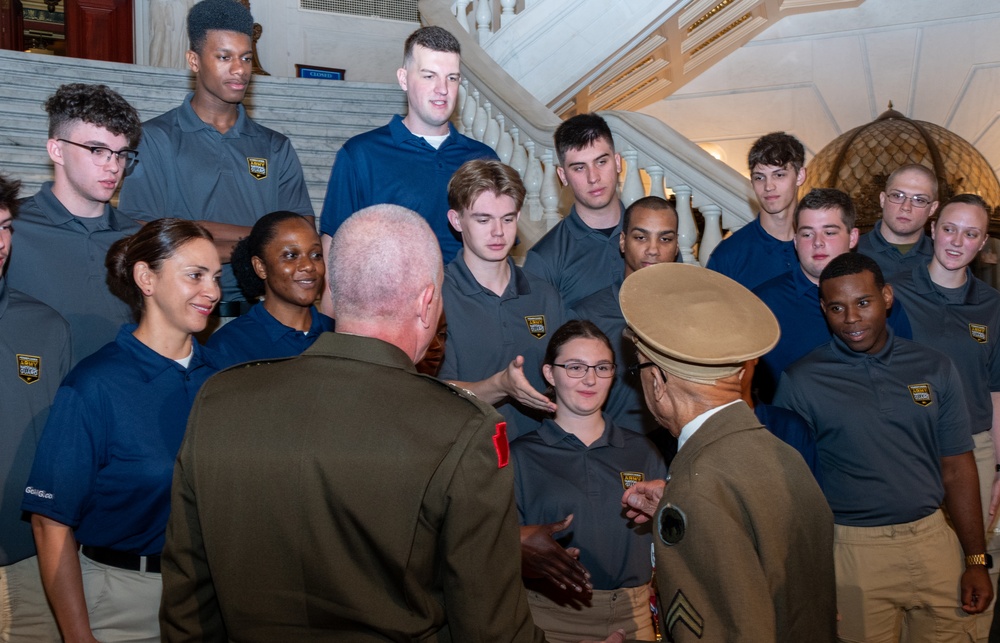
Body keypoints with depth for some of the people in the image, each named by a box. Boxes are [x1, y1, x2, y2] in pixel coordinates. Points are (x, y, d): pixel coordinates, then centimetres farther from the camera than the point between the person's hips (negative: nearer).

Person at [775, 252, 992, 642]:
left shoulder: (935, 369, 4)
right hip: (853, 550, -3)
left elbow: (956, 469, 6)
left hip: (933, 539, 3)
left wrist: (976, 561, 5)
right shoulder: (800, 381, -6)